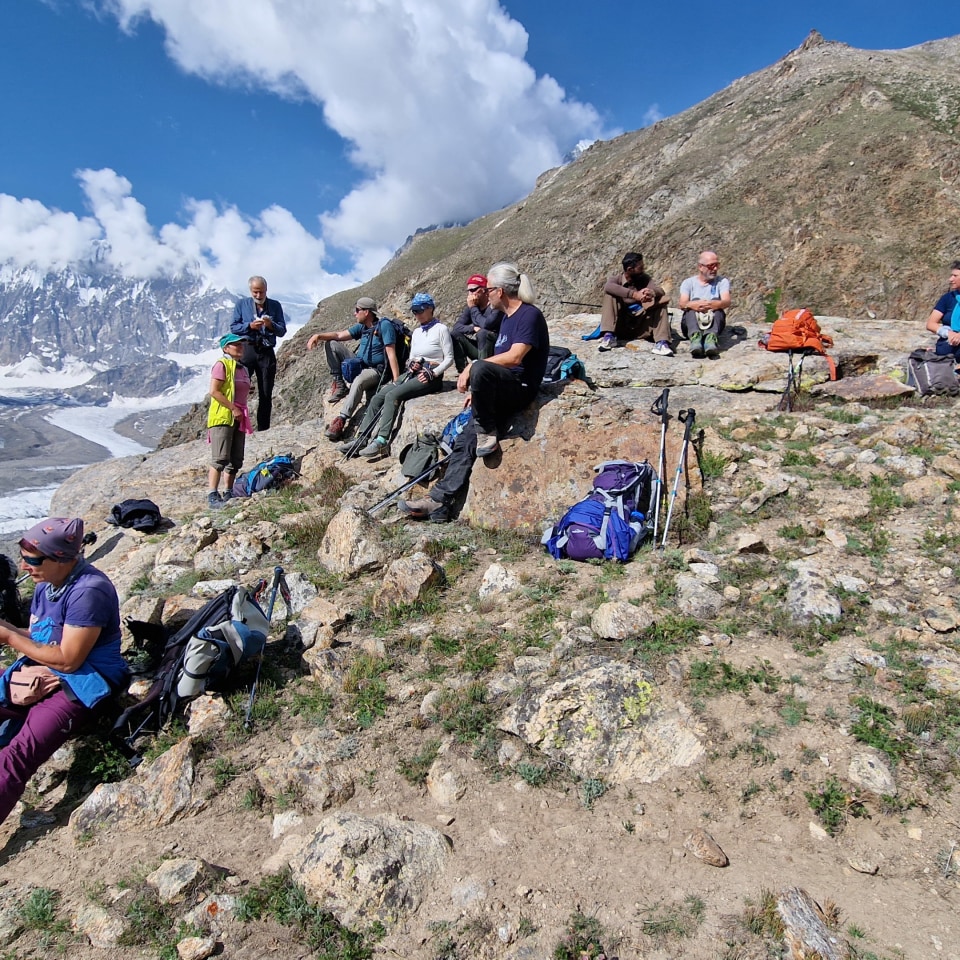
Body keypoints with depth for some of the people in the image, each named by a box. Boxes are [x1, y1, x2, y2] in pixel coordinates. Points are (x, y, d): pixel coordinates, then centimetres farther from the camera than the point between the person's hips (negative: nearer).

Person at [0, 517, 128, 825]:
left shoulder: (88, 591, -23)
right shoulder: (46, 583, 5)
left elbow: (68, 660, -22)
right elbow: (37, 638, 11)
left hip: (84, 684, -10)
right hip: (41, 673, 10)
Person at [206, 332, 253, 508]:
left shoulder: (243, 368, 18)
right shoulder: (222, 365, -6)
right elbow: (214, 391, -14)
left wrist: (243, 414, 13)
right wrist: (233, 408, -17)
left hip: (239, 419, 8)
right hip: (222, 417, -8)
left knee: (236, 460, 9)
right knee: (220, 458, -13)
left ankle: (228, 493, 18)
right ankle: (212, 496, -13)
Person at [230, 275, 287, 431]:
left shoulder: (275, 306, 9)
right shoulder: (241, 304, 8)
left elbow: (282, 331, 5)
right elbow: (233, 327, 1)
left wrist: (271, 325, -15)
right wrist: (250, 326, -15)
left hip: (267, 352, 1)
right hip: (246, 349, -1)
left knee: (266, 394, 4)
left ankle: (263, 429, 11)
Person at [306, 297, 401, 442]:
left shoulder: (384, 325, -14)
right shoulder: (361, 327, 10)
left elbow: (391, 353, -21)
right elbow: (339, 335, 7)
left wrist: (397, 381, -27)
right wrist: (318, 336, -11)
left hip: (375, 370, -8)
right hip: (358, 364, 8)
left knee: (358, 381, -41)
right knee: (331, 344, 2)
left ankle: (341, 419, -37)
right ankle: (339, 385, -3)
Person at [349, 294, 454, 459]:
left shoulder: (440, 329, -2)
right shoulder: (416, 331, 20)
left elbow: (449, 359, -5)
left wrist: (432, 373, -17)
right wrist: (411, 364, 0)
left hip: (431, 376, -8)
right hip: (413, 374, 8)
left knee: (392, 395, -29)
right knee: (378, 397, -10)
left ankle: (381, 442, -33)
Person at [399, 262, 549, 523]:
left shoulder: (530, 315, -8)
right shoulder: (507, 318, 21)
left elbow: (514, 357, -21)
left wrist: (472, 367, -19)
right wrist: (478, 390, 13)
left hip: (520, 388, -9)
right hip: (499, 392, 9)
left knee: (480, 368, -37)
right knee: (464, 441, -6)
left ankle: (488, 434, -19)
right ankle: (440, 501, -8)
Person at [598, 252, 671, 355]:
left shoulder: (644, 278, 7)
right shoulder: (618, 279, -3)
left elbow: (660, 291, -8)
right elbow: (607, 286, -28)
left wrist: (651, 292, -33)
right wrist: (633, 294, -37)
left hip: (641, 328, 3)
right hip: (620, 326, -3)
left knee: (661, 300, -13)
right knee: (609, 295, -19)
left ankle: (661, 343, -29)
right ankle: (609, 336, -32)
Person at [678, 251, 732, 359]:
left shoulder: (722, 281, 11)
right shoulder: (688, 283, 10)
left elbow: (726, 302, -9)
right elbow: (682, 304, -9)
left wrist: (710, 305, -33)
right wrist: (692, 304, -34)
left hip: (713, 323, 0)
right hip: (691, 324, 0)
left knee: (716, 302, -24)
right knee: (695, 301, -25)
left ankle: (711, 338, -52)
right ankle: (695, 337, -54)